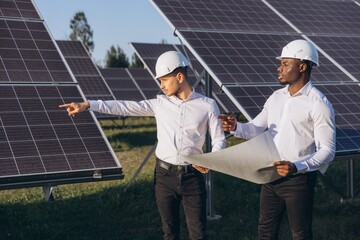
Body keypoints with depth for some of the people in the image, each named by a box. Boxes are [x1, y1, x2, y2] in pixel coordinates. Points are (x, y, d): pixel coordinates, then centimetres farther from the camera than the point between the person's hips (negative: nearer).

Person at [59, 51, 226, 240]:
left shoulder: (207, 105, -1)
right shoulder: (160, 103, 4)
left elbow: (219, 140, 2)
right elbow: (126, 107, 0)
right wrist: (88, 104, -8)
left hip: (192, 175, -2)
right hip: (164, 175, 2)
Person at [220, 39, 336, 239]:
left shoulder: (318, 104, -13)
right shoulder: (276, 97, 8)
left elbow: (327, 150, -16)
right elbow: (255, 129, 6)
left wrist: (297, 167, -30)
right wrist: (235, 128, -16)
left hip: (299, 180, -6)